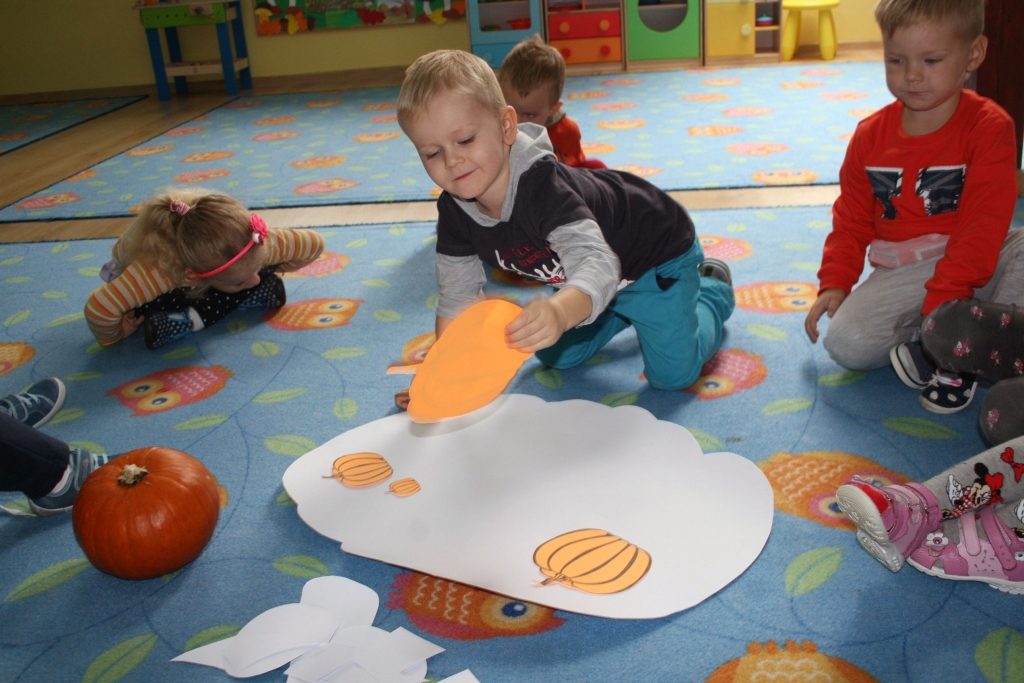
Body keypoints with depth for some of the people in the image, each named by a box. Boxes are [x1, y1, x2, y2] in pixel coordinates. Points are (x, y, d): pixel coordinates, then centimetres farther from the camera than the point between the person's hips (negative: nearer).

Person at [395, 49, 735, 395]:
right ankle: (628, 307, 36)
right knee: (555, 357, 15)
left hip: (657, 249, -6)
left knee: (673, 374, -5)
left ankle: (711, 288, 24)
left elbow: (598, 264, -54)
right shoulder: (454, 210, -19)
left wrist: (560, 312, -75)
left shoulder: (541, 185, -41)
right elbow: (456, 298, -8)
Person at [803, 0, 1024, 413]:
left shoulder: (989, 127, -9)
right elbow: (851, 219, 10)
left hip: (972, 262, -1)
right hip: (900, 273, 2)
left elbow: (983, 224, -16)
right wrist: (835, 282, -3)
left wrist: (943, 298, -25)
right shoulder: (870, 136, 3)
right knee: (845, 343, -22)